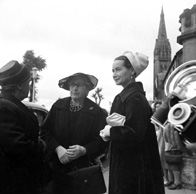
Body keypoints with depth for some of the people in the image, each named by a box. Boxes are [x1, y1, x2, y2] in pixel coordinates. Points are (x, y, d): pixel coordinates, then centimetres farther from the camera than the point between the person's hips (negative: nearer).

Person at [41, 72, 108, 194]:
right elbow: (45, 132, 3)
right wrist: (57, 148, -12)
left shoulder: (97, 111, -3)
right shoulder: (58, 106, 5)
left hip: (83, 169, -2)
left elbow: (101, 141, -6)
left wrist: (84, 150, -21)